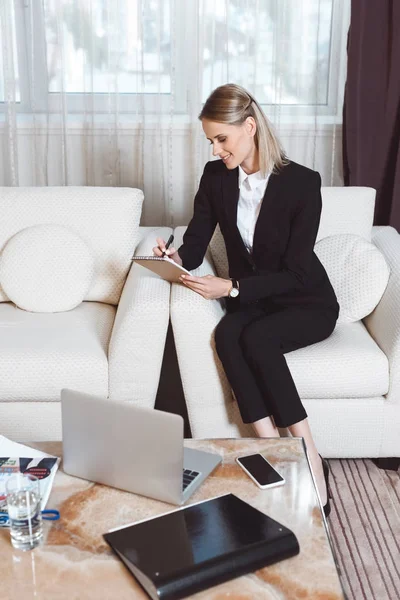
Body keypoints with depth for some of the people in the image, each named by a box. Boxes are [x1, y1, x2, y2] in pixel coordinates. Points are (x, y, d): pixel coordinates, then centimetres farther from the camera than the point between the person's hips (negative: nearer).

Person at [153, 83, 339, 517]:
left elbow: (295, 273, -19)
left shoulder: (302, 182, -17)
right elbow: (195, 246, 0)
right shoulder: (215, 177, -2)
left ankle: (309, 459, -24)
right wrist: (176, 259, -24)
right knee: (226, 334, -30)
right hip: (249, 301, 4)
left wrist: (231, 288, -29)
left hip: (307, 302, -4)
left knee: (255, 338, -34)